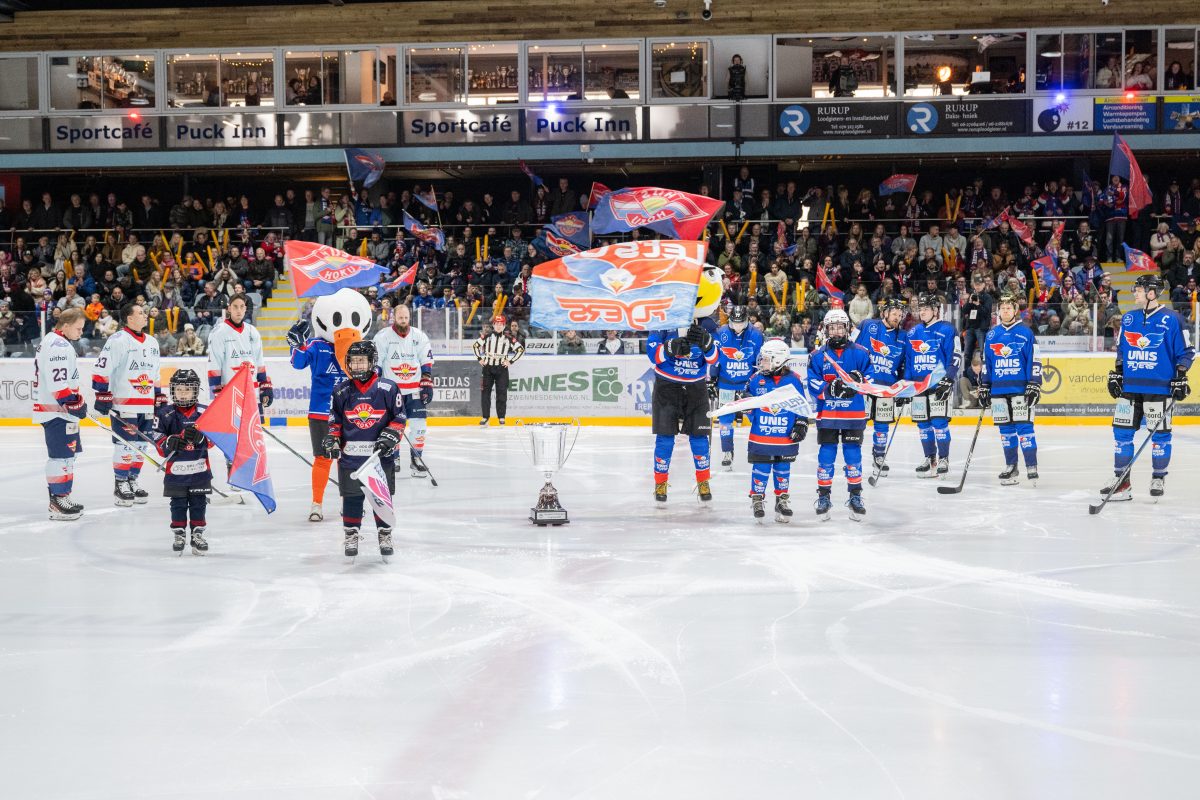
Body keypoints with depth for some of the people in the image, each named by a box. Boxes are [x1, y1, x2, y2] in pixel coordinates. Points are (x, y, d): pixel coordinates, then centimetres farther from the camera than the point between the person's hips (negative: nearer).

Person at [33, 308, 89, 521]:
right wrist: (74, 404, -20)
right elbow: (58, 383, -24)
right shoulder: (59, 346, -17)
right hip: (56, 410, -11)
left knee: (65, 453, 17)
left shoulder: (51, 341, 18)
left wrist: (77, 402, 26)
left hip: (56, 407, 11)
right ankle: (58, 502, -10)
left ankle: (60, 498, 24)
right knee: (62, 454, -11)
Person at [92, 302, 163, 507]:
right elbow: (101, 370, -11)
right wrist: (103, 397, -15)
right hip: (123, 405, -7)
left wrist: (160, 400, 19)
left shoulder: (152, 342, 17)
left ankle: (132, 482, 21)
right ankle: (120, 486, 4)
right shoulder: (117, 340, -8)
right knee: (125, 446, -5)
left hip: (146, 406, 7)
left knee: (140, 446, 10)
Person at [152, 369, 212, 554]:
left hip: (200, 468, 1)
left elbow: (211, 439, 1)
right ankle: (179, 534, 17)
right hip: (175, 468, -1)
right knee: (178, 503, 6)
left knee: (198, 502, 6)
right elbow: (158, 437, 0)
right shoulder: (166, 414, -1)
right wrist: (170, 442, -18)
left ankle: (198, 534, 16)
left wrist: (199, 436, -19)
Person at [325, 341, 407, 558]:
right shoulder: (342, 391, 5)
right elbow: (334, 420, 14)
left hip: (381, 455, -1)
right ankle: (351, 536, 17)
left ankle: (385, 535, 19)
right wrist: (332, 439, 0)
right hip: (350, 455, 2)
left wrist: (390, 437, -11)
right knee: (352, 497, 5)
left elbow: (399, 418, 2)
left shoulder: (388, 389, -3)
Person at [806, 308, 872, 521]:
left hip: (854, 415, 0)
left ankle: (856, 497, 13)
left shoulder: (860, 353, 2)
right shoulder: (818, 355, 2)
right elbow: (813, 386, -5)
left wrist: (860, 380, -19)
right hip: (827, 415, 0)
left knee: (853, 455, 3)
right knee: (826, 456, 2)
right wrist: (831, 388, -22)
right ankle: (824, 496, 13)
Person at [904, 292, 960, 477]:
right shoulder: (913, 333, 14)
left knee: (939, 422, -7)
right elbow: (907, 360, 18)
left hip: (939, 384, -6)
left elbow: (955, 357, -9)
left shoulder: (946, 330, -5)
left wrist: (948, 380, -17)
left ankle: (943, 459, 2)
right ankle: (930, 459, 19)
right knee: (923, 424, 8)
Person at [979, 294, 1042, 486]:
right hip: (998, 390, 4)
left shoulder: (1026, 333, -2)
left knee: (1024, 427, -8)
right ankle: (1011, 467, 17)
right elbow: (986, 363, 16)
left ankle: (1032, 468, -4)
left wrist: (1034, 386, -10)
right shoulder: (992, 335, 11)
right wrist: (983, 387, 13)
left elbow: (1035, 361, -4)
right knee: (1006, 430, 9)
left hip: (1020, 389, -4)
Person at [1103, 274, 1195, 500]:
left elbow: (1186, 351, -3)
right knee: (1122, 432, 2)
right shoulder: (1128, 319, 9)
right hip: (1129, 386, 5)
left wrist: (1181, 379, -9)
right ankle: (1122, 481, 8)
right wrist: (1116, 375, 14)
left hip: (1160, 387, -5)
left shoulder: (1170, 319, -7)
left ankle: (1157, 479, 17)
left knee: (1160, 434, 2)